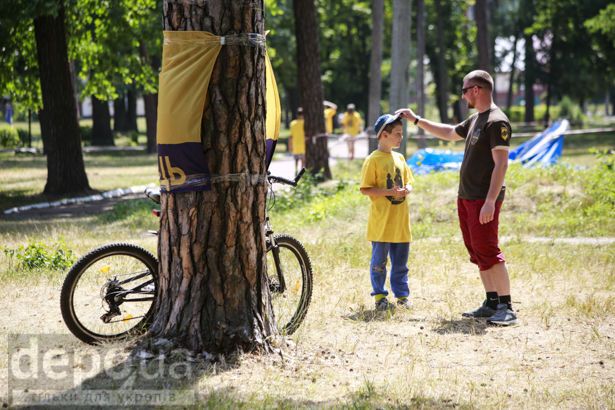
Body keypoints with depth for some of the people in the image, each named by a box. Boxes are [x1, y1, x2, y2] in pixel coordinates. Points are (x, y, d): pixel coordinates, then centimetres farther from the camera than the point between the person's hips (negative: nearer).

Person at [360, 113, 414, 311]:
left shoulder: (399, 158, 10)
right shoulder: (373, 160, -10)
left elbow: (408, 181, 20)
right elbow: (365, 189, -13)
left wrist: (407, 189, -4)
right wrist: (389, 192, -22)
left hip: (400, 221, 6)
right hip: (381, 222, -6)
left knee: (400, 261, 11)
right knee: (379, 261, 2)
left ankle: (402, 295, 20)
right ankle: (379, 296, 12)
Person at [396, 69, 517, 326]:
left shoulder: (497, 122, -14)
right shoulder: (475, 120, 15)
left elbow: (501, 164, -20)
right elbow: (450, 133, 33)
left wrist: (490, 201, -26)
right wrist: (416, 120, 34)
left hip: (484, 199, -10)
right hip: (465, 197, 10)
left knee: (488, 251, -11)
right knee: (477, 252, 11)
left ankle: (506, 307, -10)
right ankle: (492, 304, 16)